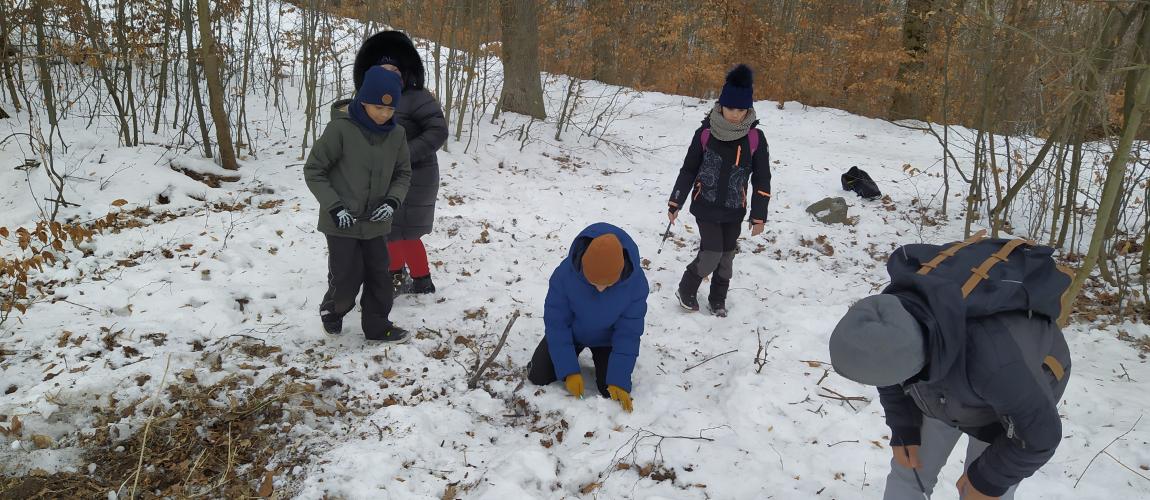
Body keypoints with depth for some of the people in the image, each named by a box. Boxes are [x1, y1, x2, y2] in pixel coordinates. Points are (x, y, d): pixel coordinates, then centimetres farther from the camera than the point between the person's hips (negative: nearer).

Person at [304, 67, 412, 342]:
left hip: (376, 224, 4)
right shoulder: (340, 129, -18)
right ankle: (331, 311, 32)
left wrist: (393, 201, -10)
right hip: (342, 224, -4)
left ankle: (377, 326, 29)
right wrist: (334, 206, -17)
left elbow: (403, 174, 8)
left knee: (380, 277, 11)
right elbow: (313, 170, -10)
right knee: (346, 279, 1)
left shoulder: (396, 134, -4)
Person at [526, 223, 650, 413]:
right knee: (538, 376, -7)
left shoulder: (636, 282, -34)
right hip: (570, 332, 0)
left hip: (606, 339, 0)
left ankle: (599, 357, 21)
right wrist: (569, 371, -26)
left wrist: (619, 380, -27)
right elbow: (556, 324, -24)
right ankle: (572, 353, 22)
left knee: (612, 391, -11)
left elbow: (628, 334, -22)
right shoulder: (565, 273, -36)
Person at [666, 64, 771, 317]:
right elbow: (688, 170, -1)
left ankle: (718, 299, 33)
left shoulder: (755, 138, -8)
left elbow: (762, 180, -1)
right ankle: (686, 290, 16)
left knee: (726, 257, 11)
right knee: (711, 254, -9)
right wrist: (675, 203, 1)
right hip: (705, 207, -2)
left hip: (734, 211, 2)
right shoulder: (706, 133, -10)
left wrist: (759, 216, -3)